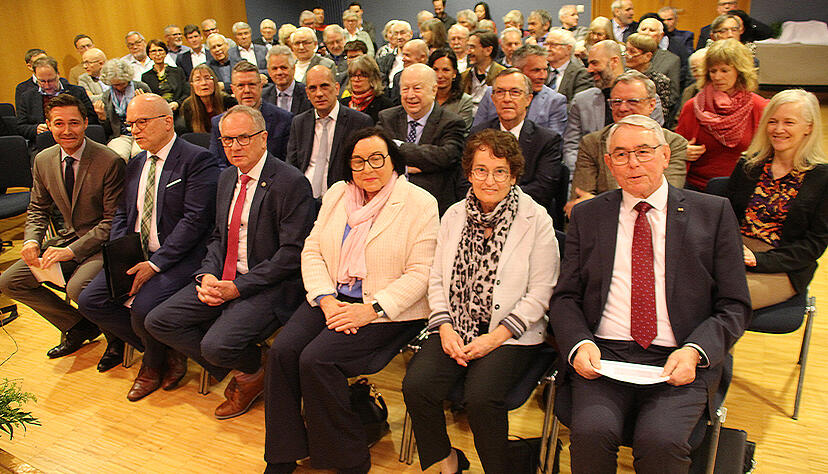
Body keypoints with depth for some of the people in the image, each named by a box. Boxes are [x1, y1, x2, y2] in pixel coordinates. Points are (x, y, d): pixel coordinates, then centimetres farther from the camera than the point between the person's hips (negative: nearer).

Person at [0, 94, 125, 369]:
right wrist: (31, 240, -6)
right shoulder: (43, 161, 4)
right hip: (68, 238, 7)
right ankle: (78, 326, 12)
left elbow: (113, 220, -16)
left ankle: (115, 337, 0)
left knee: (77, 287, -31)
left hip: (102, 243, -7)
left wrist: (73, 250, -23)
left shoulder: (109, 162, -16)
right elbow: (38, 208, 16)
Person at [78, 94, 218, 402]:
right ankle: (166, 351, 6)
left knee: (144, 307, -28)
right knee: (89, 301, -7)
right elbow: (121, 215, 17)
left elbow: (195, 219, -17)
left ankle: (154, 363, 6)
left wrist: (155, 264, -20)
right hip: (135, 254, 8)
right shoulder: (135, 165, 17)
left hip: (179, 257, -8)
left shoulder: (197, 159, -9)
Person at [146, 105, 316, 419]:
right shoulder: (227, 178, 12)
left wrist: (238, 287, -18)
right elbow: (218, 236, 18)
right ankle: (240, 369, 8)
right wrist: (208, 275, -3)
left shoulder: (291, 183, -14)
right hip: (223, 278, 8)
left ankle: (254, 367, 11)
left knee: (216, 345, -26)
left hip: (268, 285, -8)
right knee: (158, 321, -1)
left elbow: (292, 253, -17)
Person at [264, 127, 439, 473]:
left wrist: (371, 310, -19)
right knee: (282, 351, -18)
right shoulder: (337, 194, 11)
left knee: (316, 359, -24)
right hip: (332, 299, 6)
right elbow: (312, 251, 8)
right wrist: (326, 300, -8)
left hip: (385, 310, -5)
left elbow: (420, 273, -11)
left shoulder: (420, 204, -6)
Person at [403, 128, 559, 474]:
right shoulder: (454, 215, 9)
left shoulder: (536, 219, -4)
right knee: (416, 386, -19)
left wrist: (496, 337, -13)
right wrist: (445, 327, -5)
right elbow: (437, 280, 11)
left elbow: (540, 293, -5)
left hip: (510, 335, -3)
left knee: (480, 397, -28)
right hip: (454, 329, 4)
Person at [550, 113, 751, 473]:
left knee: (661, 441, -27)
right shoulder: (586, 216, 11)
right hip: (603, 356, 1)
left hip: (680, 363, 0)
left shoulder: (713, 213, 7)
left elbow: (734, 306, 6)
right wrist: (579, 344, -11)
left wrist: (694, 352, -12)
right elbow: (565, 298, 9)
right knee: (592, 431, -26)